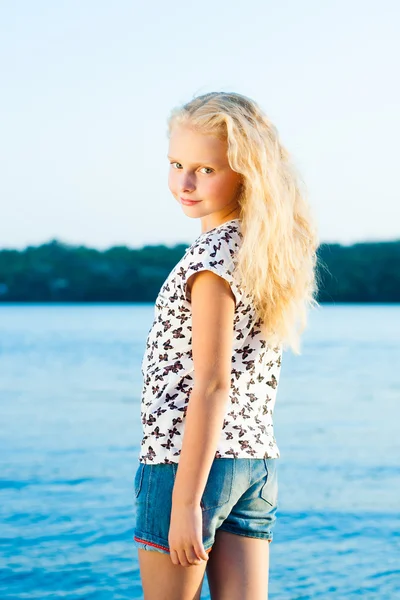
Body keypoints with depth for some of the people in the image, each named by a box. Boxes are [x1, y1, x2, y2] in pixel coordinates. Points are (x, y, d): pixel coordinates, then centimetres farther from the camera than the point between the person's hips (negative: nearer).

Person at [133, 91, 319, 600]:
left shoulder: (214, 255, -15)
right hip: (257, 463, 8)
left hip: (192, 462, -8)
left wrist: (185, 502, -19)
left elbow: (212, 385, -19)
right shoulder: (266, 251, 10)